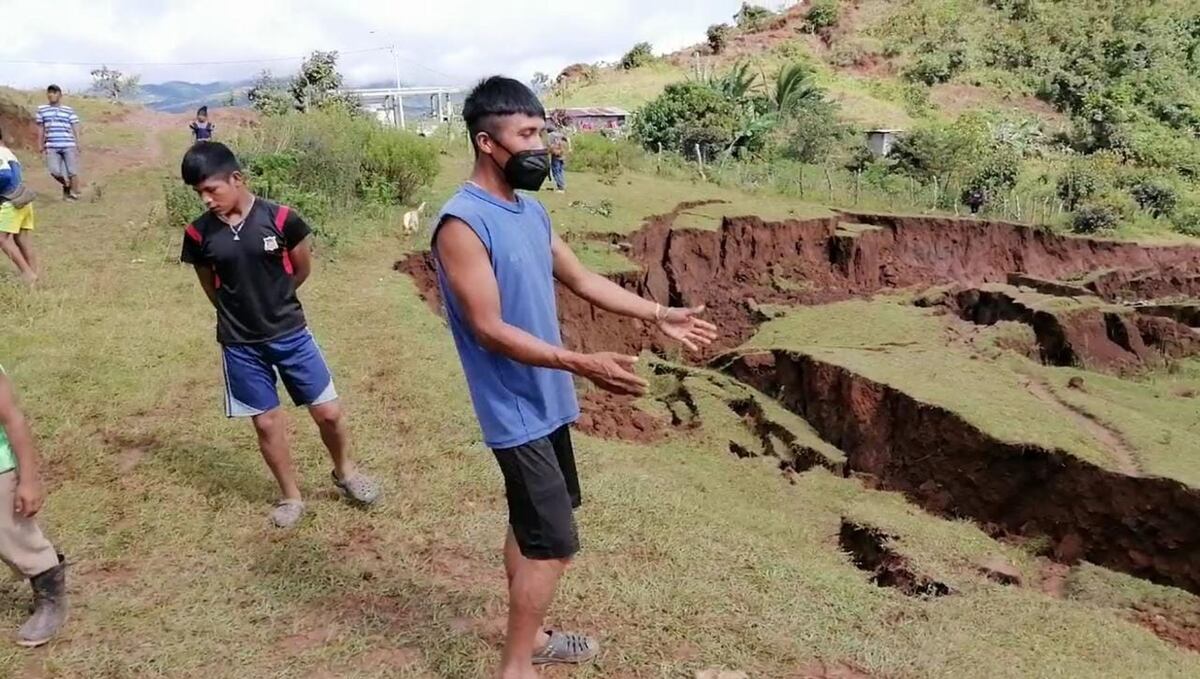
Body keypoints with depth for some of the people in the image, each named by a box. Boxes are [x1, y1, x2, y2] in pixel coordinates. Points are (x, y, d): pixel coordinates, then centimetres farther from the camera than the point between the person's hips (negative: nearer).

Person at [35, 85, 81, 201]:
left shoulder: (69, 110, 5)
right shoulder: (42, 110, 9)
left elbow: (75, 128, 4)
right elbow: (41, 128, 13)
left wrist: (78, 144, -4)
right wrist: (40, 144, 9)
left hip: (68, 146, -1)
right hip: (52, 146, 1)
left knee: (72, 172, -1)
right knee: (55, 171, -8)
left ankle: (74, 194, 11)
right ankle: (66, 185, 21)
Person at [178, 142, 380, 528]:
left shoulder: (280, 218, -12)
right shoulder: (199, 234, -6)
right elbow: (211, 287, 10)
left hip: (290, 333, -1)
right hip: (240, 344, 1)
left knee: (328, 411, 4)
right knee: (266, 422, 10)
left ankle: (345, 472, 31)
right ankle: (291, 496, 29)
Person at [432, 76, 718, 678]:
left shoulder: (531, 211, 7)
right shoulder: (462, 224, -21)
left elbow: (580, 278, 16)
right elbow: (490, 330, -24)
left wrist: (658, 316, 15)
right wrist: (583, 364, -32)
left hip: (547, 401, 9)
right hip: (516, 411, -9)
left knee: (531, 526, 20)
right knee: (554, 542, -3)